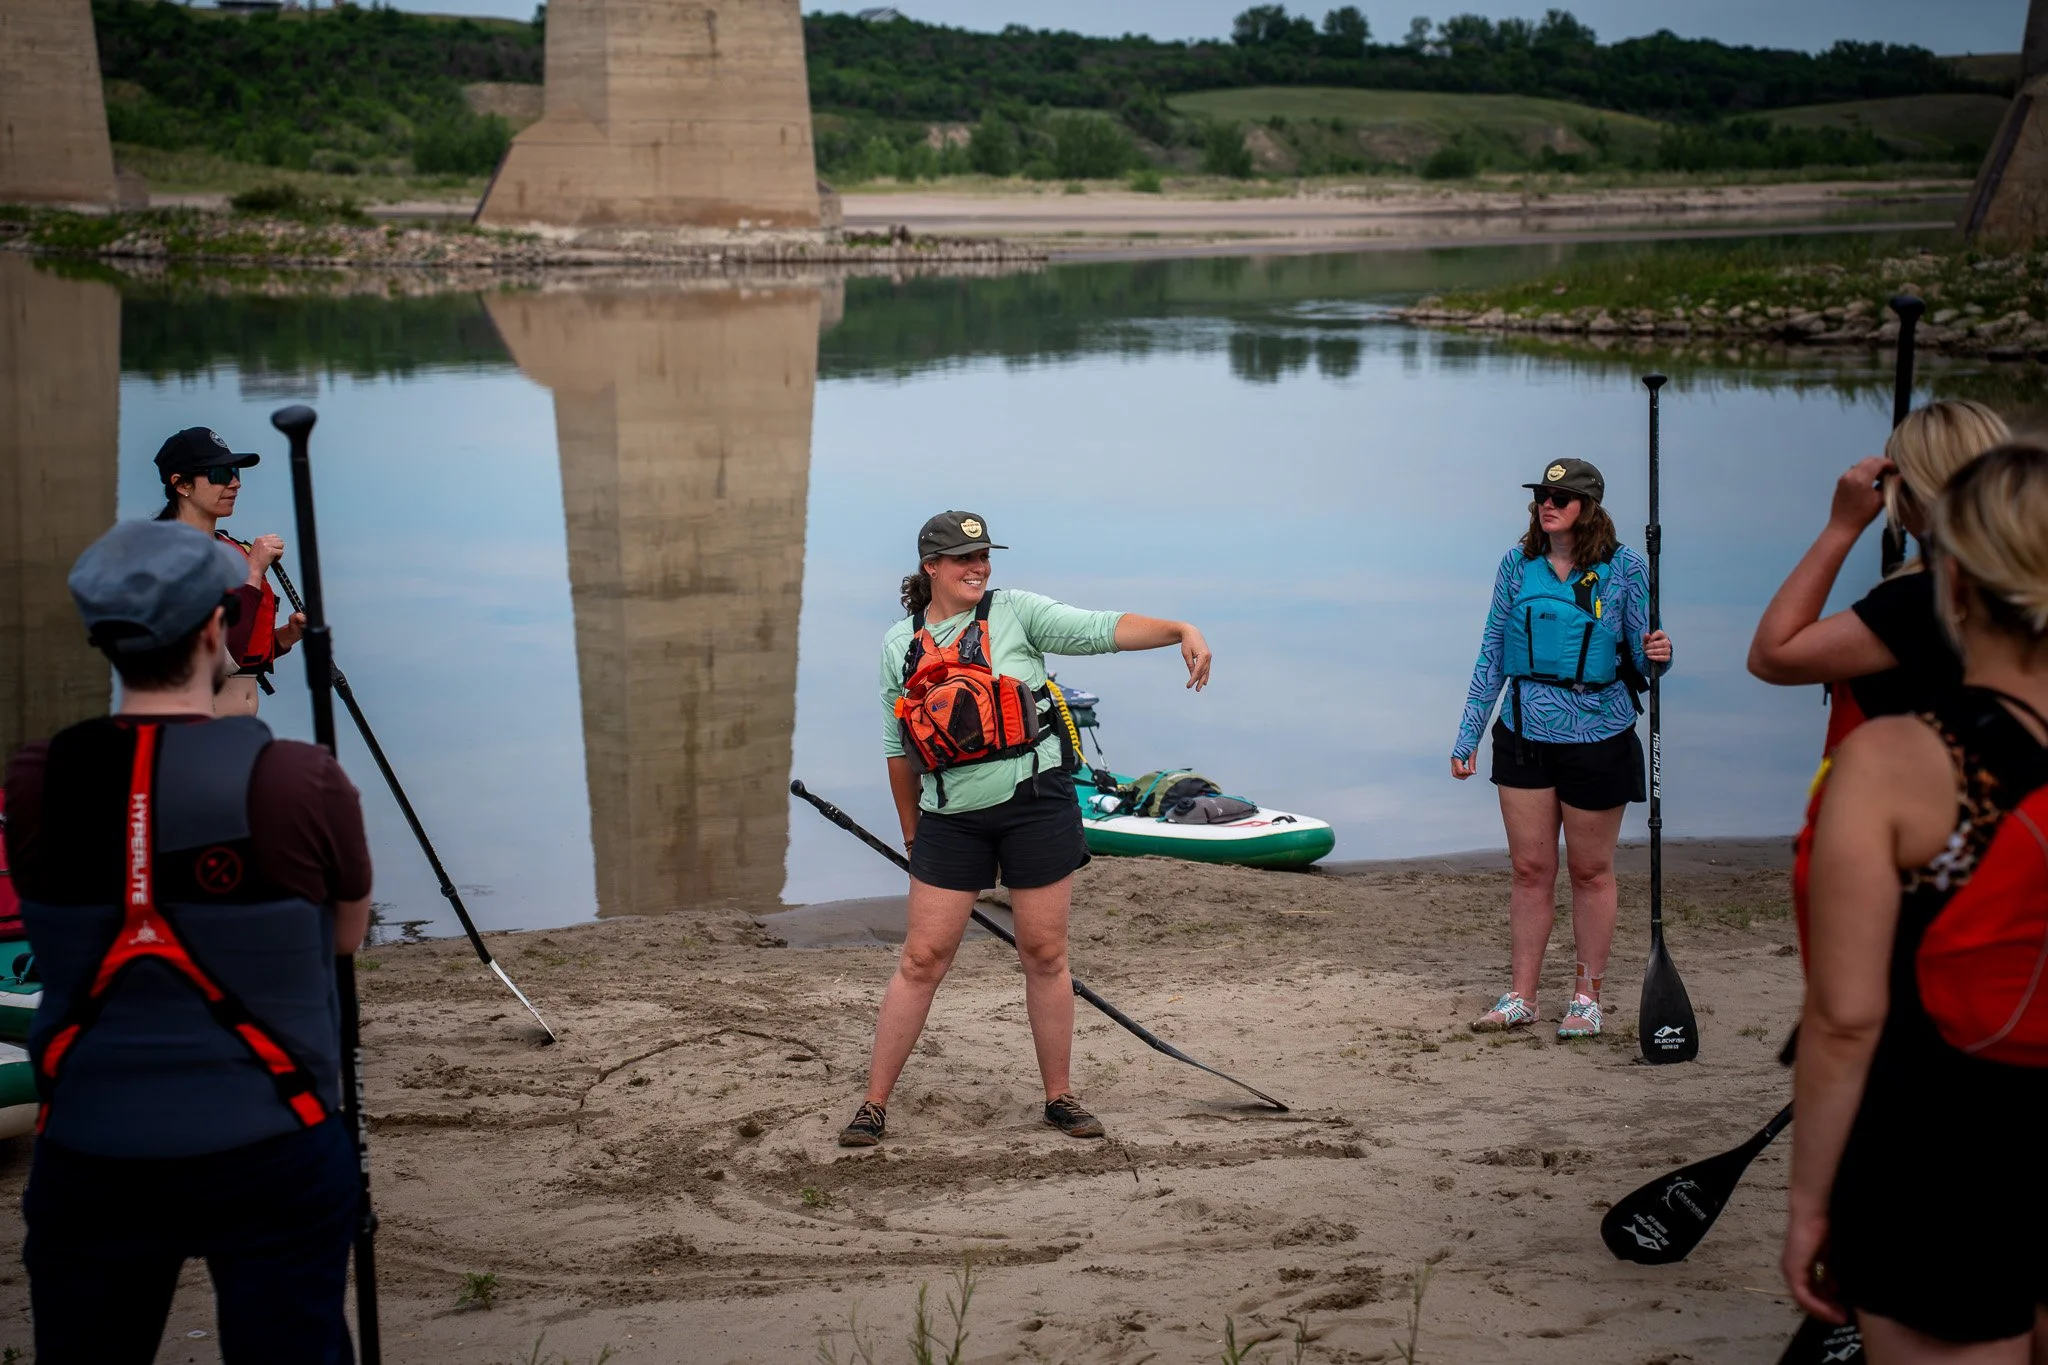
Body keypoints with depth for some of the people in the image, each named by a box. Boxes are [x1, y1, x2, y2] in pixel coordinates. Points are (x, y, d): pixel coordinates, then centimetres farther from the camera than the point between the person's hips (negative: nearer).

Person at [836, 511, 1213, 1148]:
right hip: (951, 816, 1)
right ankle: (874, 1103, 7)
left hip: (1036, 802, -1)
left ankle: (1059, 1096, 18)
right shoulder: (899, 644, 8)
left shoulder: (1016, 612, 0)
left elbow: (1103, 629, -10)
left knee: (1045, 954, 5)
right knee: (922, 958, 0)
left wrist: (1180, 630, -24)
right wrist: (911, 834, 19)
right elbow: (899, 748, 16)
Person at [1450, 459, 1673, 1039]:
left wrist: (1655, 656, -24)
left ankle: (1587, 998, 18)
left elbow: (1637, 658, 0)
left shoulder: (1624, 568, -4)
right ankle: (1521, 997, 16)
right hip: (1525, 733, 3)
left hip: (1596, 736, -3)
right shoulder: (1518, 565, 3)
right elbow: (1492, 655, 9)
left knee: (1591, 871, 7)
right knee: (1530, 870, 7)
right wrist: (1468, 735, 8)